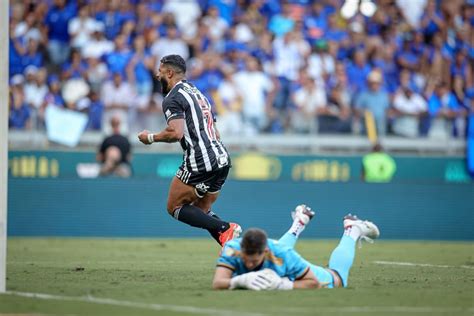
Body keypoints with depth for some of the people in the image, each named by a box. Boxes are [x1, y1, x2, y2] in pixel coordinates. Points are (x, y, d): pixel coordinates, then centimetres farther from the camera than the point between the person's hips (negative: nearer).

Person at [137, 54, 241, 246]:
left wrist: (151, 138, -4)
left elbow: (176, 133, -19)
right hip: (222, 159, 9)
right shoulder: (198, 94, 24)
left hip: (200, 162, -9)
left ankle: (224, 229, -14)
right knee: (201, 211, 18)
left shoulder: (172, 98, -5)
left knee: (175, 207, 3)